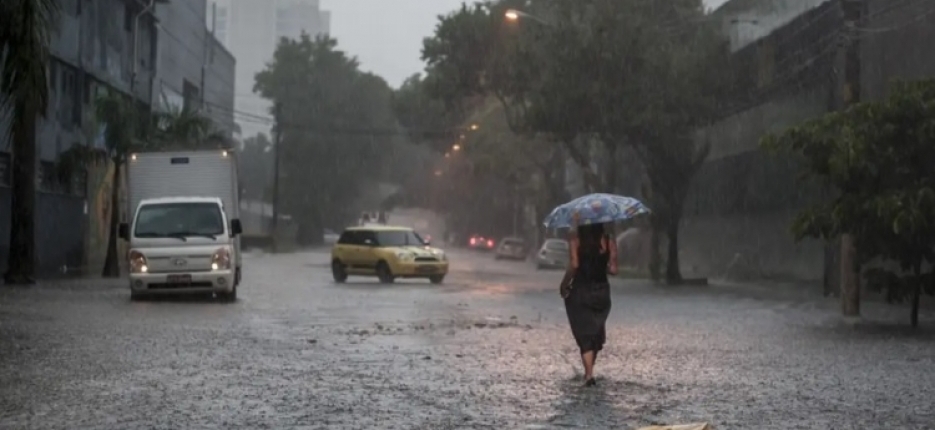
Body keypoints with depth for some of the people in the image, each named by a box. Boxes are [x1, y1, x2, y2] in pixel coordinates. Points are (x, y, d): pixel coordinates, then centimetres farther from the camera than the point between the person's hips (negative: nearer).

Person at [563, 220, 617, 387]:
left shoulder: (576, 240, -7)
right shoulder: (608, 241, -1)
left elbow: (574, 264, -16)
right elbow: (613, 269, -5)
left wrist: (565, 284, -4)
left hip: (580, 291, -2)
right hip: (601, 291, 2)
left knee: (585, 334, 1)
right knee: (597, 331, 19)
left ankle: (589, 374, -12)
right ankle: (589, 371, 27)